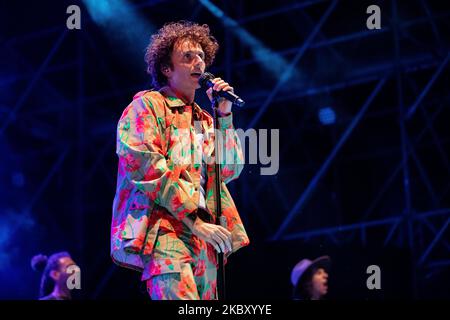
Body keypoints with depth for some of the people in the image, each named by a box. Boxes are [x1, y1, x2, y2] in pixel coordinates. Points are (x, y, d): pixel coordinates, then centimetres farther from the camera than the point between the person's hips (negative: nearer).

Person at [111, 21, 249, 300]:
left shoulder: (203, 119, 23)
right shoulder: (147, 106, 2)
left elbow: (230, 171, 16)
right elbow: (149, 168, -10)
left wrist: (225, 115, 7)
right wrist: (195, 220, -15)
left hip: (202, 237, 7)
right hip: (162, 229, -7)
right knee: (182, 302, -26)